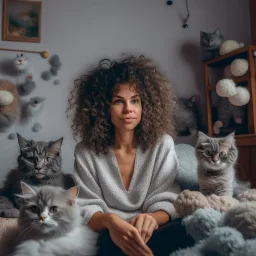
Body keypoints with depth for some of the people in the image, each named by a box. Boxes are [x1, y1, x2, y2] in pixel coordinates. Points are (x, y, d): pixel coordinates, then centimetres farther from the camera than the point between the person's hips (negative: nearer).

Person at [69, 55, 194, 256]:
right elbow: (87, 208, -6)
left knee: (185, 232, -30)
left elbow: (167, 201, -5)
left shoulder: (162, 143, -3)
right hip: (111, 235, -2)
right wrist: (110, 221, -30)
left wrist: (152, 218, -30)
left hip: (149, 232, 3)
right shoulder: (86, 151, -4)